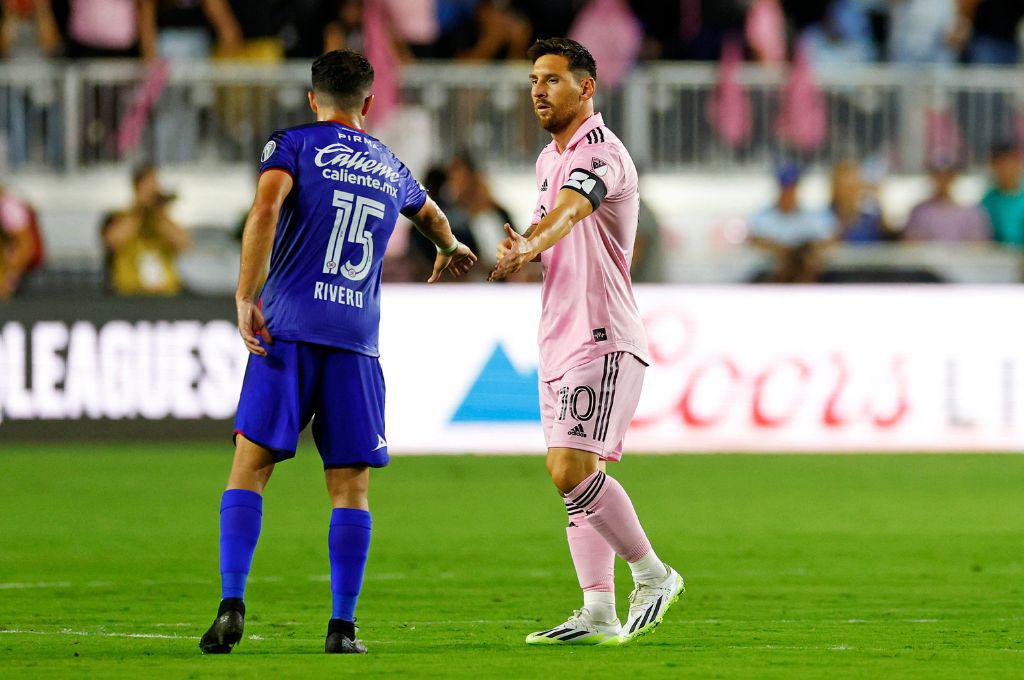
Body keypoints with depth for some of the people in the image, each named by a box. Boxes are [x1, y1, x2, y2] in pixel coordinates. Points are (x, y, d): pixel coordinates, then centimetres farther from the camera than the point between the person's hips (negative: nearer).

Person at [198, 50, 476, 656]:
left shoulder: (294, 145, 7)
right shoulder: (391, 167, 21)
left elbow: (267, 207, -13)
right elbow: (431, 216, 43)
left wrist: (245, 299, -13)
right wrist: (450, 250, 66)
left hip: (289, 330, -2)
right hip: (358, 341, 2)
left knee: (250, 467, -1)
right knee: (351, 486, 4)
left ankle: (232, 605, -14)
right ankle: (343, 626, -1)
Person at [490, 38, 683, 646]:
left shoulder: (601, 156, -14)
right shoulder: (550, 159, 16)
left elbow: (568, 212, -33)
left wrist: (526, 249, -53)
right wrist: (521, 246, 1)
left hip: (605, 341, -9)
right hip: (561, 340, 9)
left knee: (572, 469, -18)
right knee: (577, 475, 6)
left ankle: (653, 574, -3)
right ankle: (599, 615, 8)